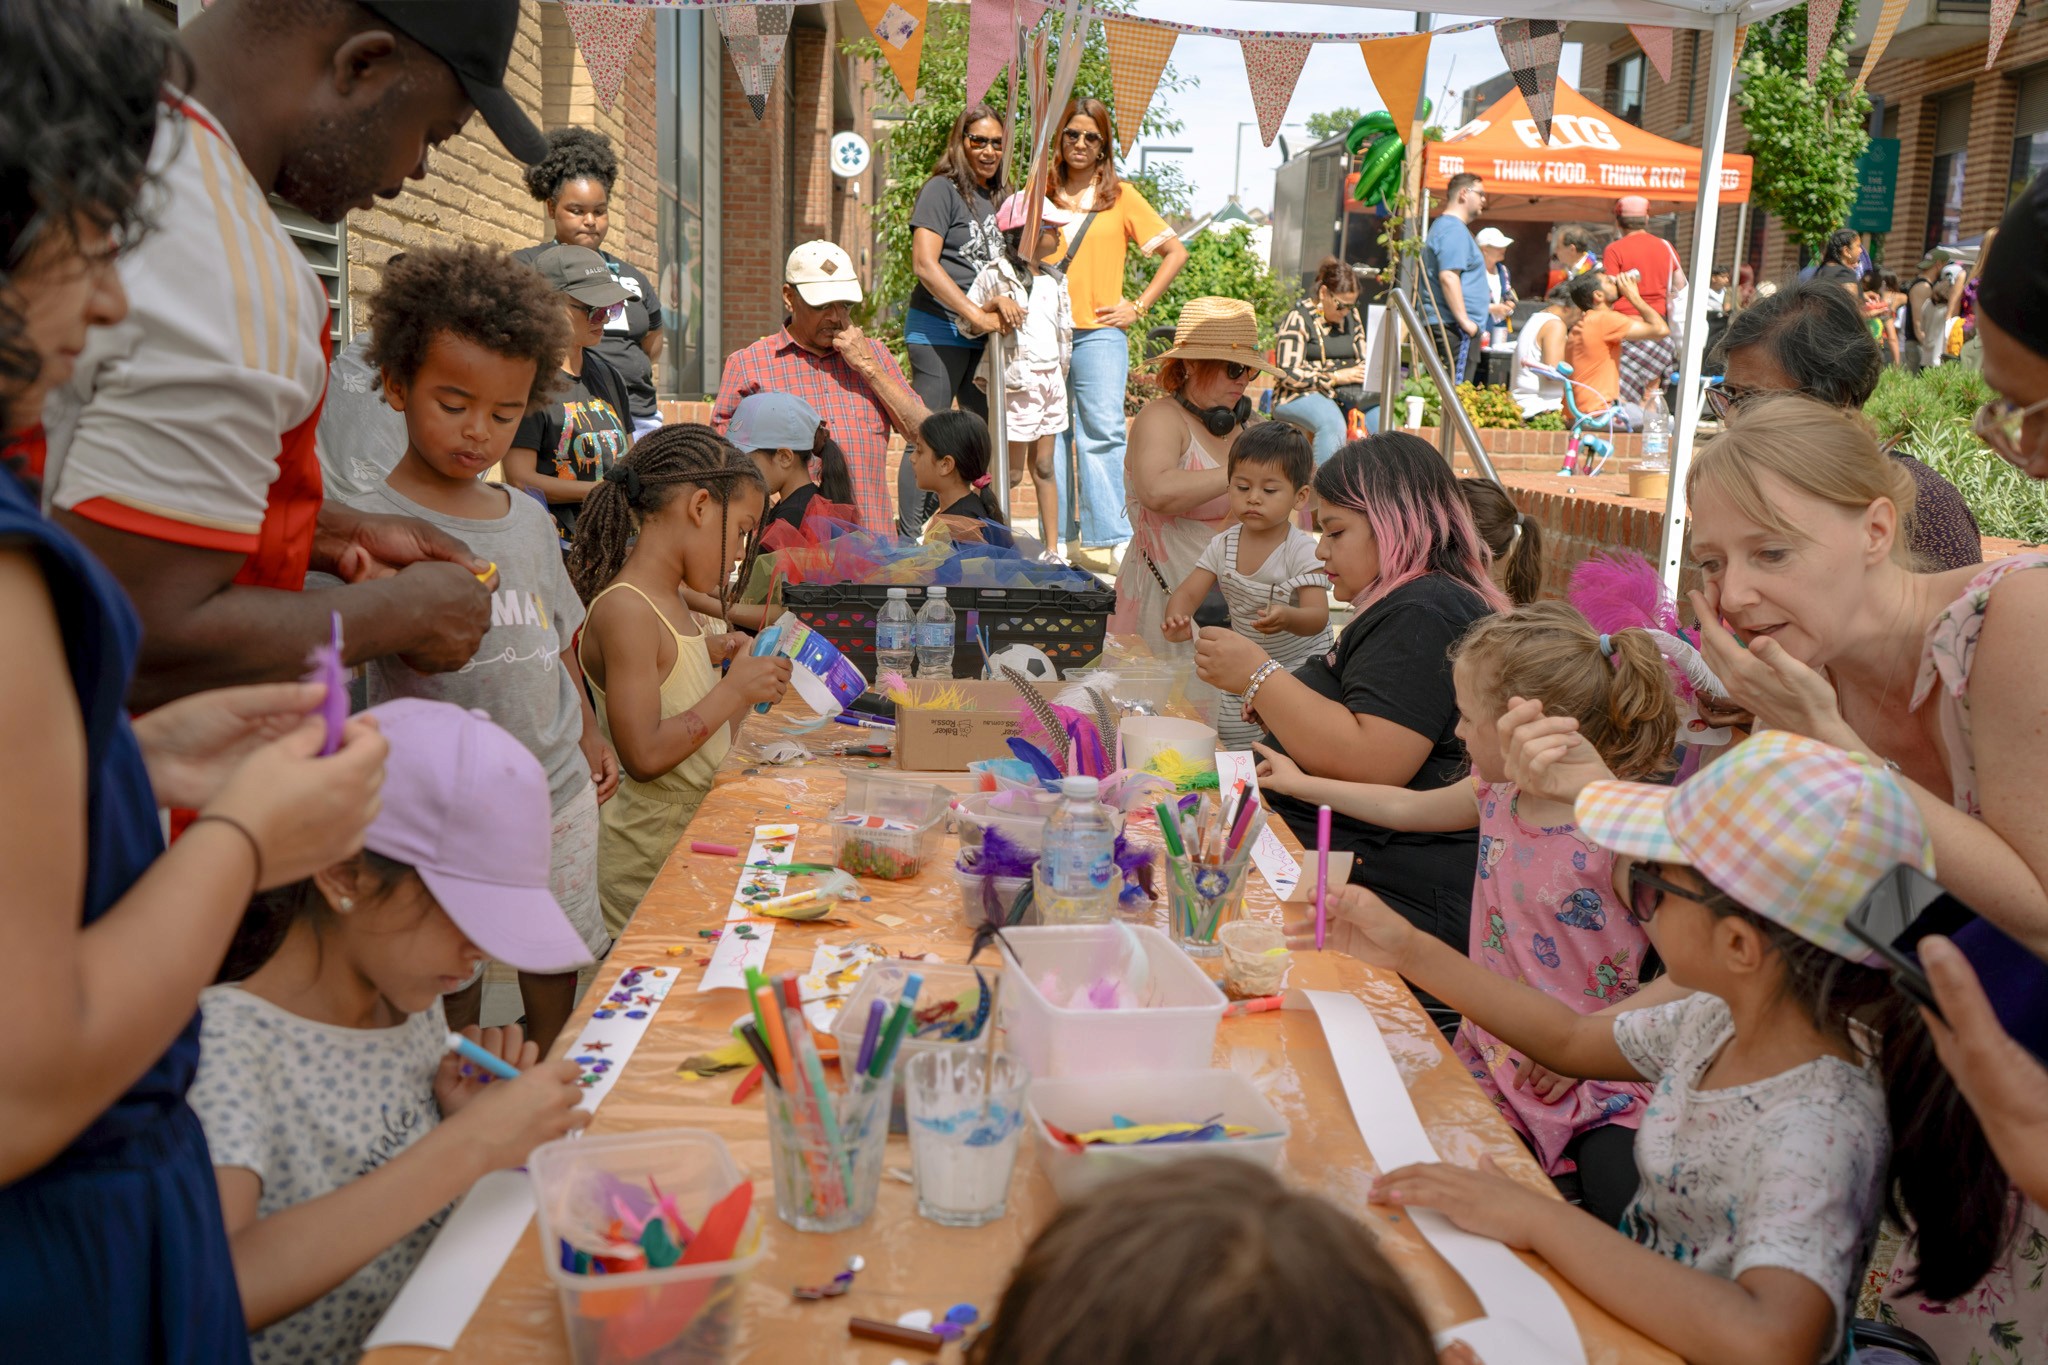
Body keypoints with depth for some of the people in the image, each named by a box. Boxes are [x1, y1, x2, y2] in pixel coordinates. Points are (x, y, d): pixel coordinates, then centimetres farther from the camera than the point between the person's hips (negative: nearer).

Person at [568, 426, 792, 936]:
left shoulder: (664, 602, 7)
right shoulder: (625, 609, -21)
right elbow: (644, 756, -25)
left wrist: (713, 650, 10)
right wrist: (734, 690, -18)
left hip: (693, 829, 9)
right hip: (647, 852, -9)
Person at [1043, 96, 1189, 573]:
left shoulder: (1120, 196, 7)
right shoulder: (1040, 194, 13)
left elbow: (1176, 252, 9)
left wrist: (1139, 306, 2)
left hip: (1099, 333, -2)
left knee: (1101, 433, -11)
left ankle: (1106, 542, -11)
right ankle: (1060, 539, 10)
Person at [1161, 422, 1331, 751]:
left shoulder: (1303, 550, -18)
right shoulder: (1223, 545, -3)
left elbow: (1317, 617, -26)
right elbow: (1187, 593, -6)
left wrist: (1287, 618, -50)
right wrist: (1176, 619, -30)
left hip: (1302, 665, -5)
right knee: (1229, 745, 7)